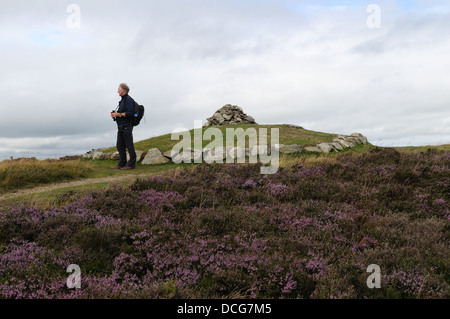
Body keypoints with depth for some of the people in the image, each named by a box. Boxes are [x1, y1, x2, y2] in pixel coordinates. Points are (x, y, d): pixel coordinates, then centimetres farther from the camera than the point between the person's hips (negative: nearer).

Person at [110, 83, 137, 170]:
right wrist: (115, 113, 7)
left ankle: (131, 164, -1)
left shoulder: (129, 100, -11)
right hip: (121, 127, 10)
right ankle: (122, 163, 17)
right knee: (120, 146, 10)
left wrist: (118, 114, -16)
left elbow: (130, 113, -20)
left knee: (129, 146, -5)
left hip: (126, 126, -10)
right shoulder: (123, 100, 20)